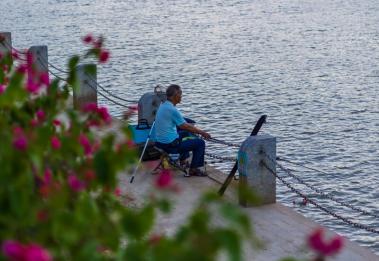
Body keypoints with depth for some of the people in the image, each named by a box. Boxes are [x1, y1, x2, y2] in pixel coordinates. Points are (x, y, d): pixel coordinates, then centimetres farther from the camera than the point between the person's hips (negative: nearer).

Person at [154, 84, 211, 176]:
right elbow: (185, 126, -14)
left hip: (159, 142, 10)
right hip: (170, 145, -10)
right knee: (200, 143, 0)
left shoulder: (163, 106, 9)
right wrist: (202, 133, -1)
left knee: (185, 133, 35)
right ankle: (194, 169, 4)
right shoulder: (172, 110, -21)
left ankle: (182, 159, 41)